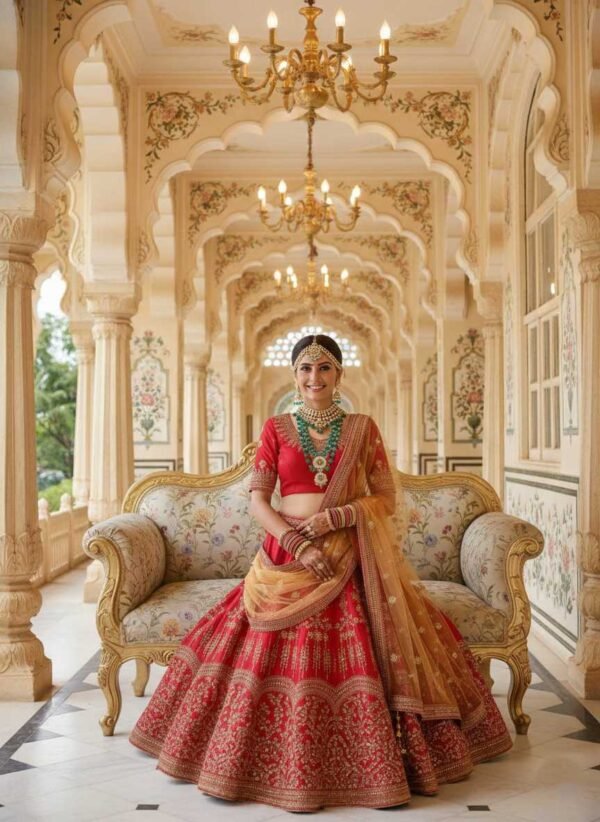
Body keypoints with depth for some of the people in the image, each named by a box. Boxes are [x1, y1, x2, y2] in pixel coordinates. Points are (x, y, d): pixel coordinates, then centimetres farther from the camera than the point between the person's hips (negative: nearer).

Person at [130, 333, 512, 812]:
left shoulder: (362, 428, 6)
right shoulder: (276, 428, 6)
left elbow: (387, 498, 3)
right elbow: (257, 500, 1)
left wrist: (335, 517, -13)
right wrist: (298, 544, -13)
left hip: (351, 560, 0)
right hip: (287, 557, 1)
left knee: (357, 660, -6)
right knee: (284, 661, -3)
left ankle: (370, 761, 11)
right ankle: (287, 767, 14)